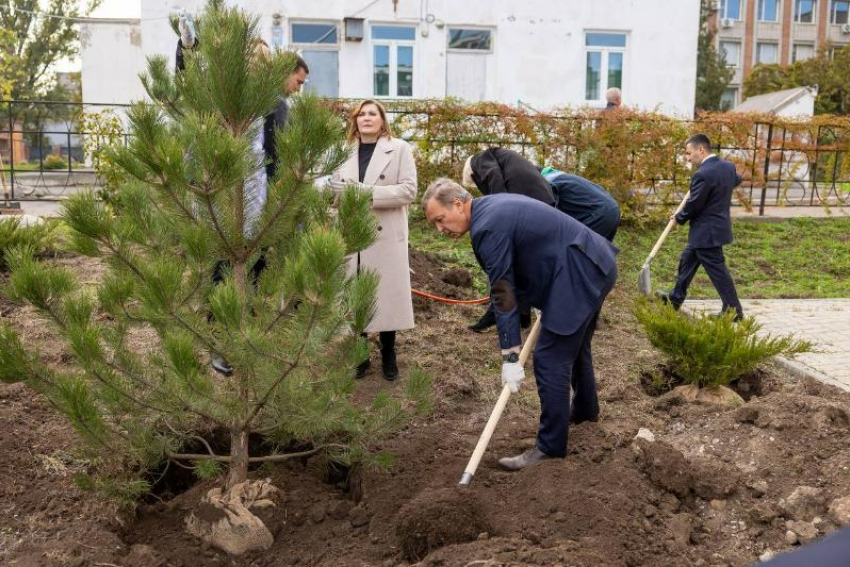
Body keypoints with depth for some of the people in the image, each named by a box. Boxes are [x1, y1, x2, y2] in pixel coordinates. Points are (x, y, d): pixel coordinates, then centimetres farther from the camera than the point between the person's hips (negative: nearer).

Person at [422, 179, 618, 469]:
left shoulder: (488, 227, -19)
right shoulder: (493, 206, 10)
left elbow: (504, 295, -19)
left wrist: (510, 358, -14)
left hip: (579, 275, -11)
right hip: (596, 263, 11)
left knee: (550, 360, -7)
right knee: (574, 344, 28)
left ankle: (550, 446, 2)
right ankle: (585, 408, 49)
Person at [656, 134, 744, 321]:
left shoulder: (702, 174, -25)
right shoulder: (728, 166, 3)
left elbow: (693, 205, -18)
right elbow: (737, 180, 26)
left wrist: (679, 217, 0)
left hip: (707, 232, -10)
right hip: (718, 226, 10)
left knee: (716, 269, 0)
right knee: (687, 260, 21)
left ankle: (734, 310, 8)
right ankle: (676, 298, 33)